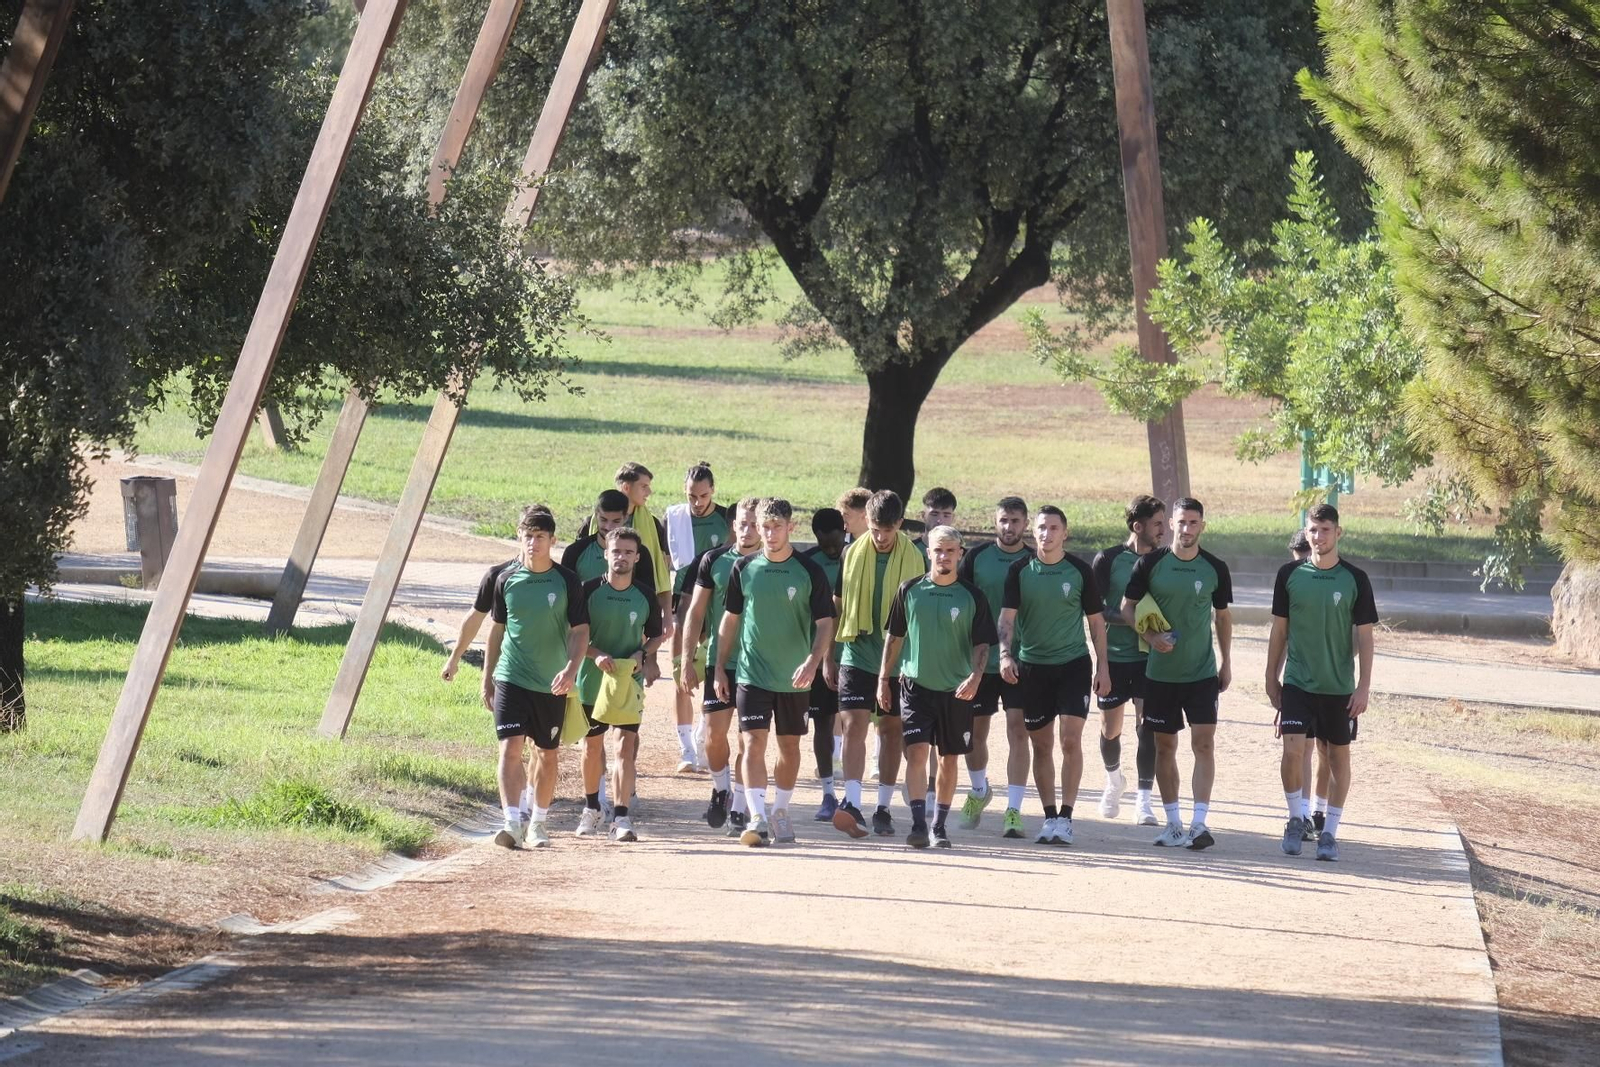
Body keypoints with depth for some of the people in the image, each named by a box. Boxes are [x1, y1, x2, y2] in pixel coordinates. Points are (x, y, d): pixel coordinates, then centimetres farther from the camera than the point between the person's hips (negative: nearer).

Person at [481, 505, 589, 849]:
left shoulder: (566, 581, -4)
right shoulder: (507, 580, 1)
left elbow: (580, 631, -4)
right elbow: (497, 629, 11)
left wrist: (571, 668, -20)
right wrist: (487, 677, 12)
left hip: (551, 683, 0)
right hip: (511, 678, 0)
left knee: (547, 754, 11)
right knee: (511, 748, -13)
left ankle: (538, 822, 25)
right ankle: (512, 822, -19)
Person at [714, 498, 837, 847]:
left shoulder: (809, 572, -4)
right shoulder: (744, 569, 2)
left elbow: (825, 623, -5)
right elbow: (730, 619, 10)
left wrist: (813, 660, -22)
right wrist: (720, 667, 8)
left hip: (794, 677, 0)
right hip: (752, 673, 0)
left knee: (789, 745, 10)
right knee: (754, 743, -11)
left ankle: (781, 812, 25)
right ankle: (757, 818, -16)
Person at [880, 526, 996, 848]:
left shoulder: (972, 597, 0)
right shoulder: (910, 591, 3)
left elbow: (982, 644, 0)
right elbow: (893, 637, 10)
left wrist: (975, 676, -17)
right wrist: (884, 679, 8)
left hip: (956, 690, 0)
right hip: (916, 685, 0)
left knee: (949, 759, 7)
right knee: (916, 752, -13)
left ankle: (939, 825, 17)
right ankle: (918, 823, -14)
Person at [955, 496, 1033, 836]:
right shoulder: (977, 557, 3)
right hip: (979, 659, 2)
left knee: (1018, 731, -9)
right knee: (975, 732, 10)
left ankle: (1013, 811, -7)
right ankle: (979, 791, 37)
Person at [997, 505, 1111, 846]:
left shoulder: (1079, 571, 0)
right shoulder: (1020, 571, 0)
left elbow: (1096, 621, 7)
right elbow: (1007, 617, -5)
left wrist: (1102, 667, 3)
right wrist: (1005, 654, -23)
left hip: (1074, 664, -1)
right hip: (1032, 665, 1)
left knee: (1070, 740, -11)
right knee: (1041, 745, 6)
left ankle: (1065, 816, -7)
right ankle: (1049, 816, 16)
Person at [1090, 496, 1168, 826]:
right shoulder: (1108, 560, -4)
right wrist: (1128, 619, -19)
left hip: (1150, 658, 1)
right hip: (1114, 656, -1)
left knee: (1147, 724, -10)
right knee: (1109, 728, 8)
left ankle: (1144, 800, -8)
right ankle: (1114, 780, 37)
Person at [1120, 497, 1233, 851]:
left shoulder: (1215, 569, 1)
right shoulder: (1150, 563, -2)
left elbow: (1223, 616, 12)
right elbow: (1128, 607, 4)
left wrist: (1226, 663, 9)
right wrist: (1151, 637, -12)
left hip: (1202, 672, -1)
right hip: (1160, 672, 1)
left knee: (1204, 743, -11)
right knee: (1165, 746, 7)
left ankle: (1199, 823, -12)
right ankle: (1173, 824, 17)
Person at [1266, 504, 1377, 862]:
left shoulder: (1354, 579, -3)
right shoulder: (1290, 575, 1)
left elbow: (1364, 636, -1)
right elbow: (1280, 629, 9)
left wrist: (1363, 687, -6)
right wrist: (1271, 678, 8)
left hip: (1339, 687, 0)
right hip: (1297, 682, 0)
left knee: (1338, 756, 6)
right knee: (1292, 749, -12)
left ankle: (1329, 832, 16)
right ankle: (1296, 819, 8)